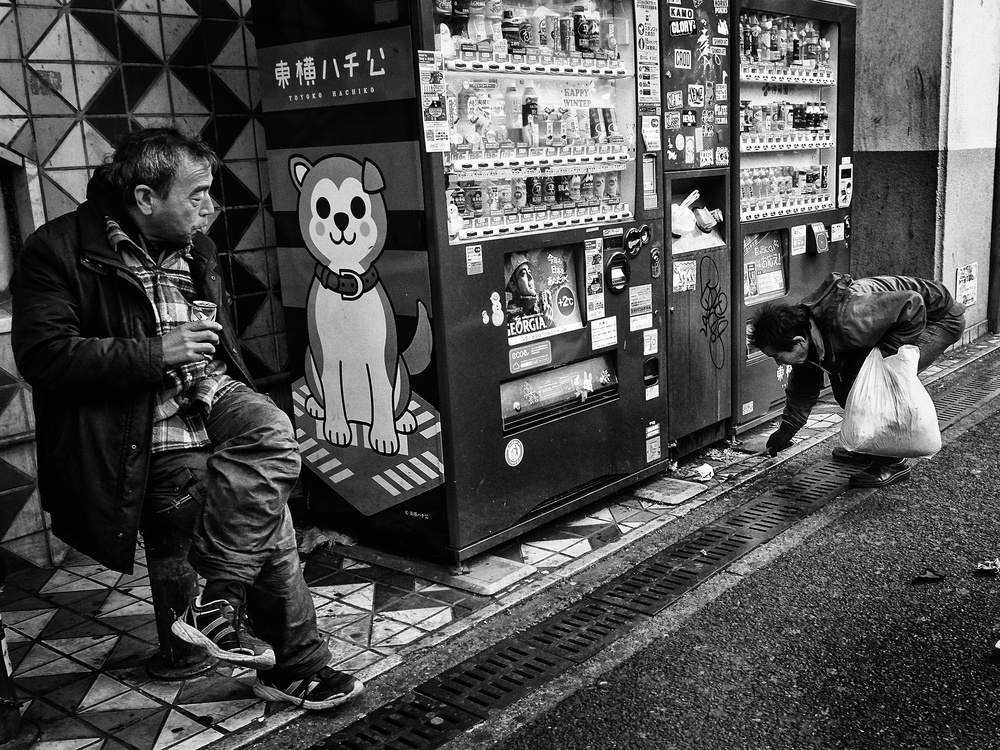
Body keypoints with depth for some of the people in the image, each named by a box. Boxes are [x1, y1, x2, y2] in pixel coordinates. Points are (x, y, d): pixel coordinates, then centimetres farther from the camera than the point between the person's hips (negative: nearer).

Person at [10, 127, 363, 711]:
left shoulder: (196, 248, 17)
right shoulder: (58, 250, -6)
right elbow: (42, 355, -16)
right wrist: (157, 352, -18)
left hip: (210, 397, 7)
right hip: (141, 439, -6)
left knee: (275, 434, -26)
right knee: (267, 515, -21)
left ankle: (218, 604, -16)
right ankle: (295, 665, -4)